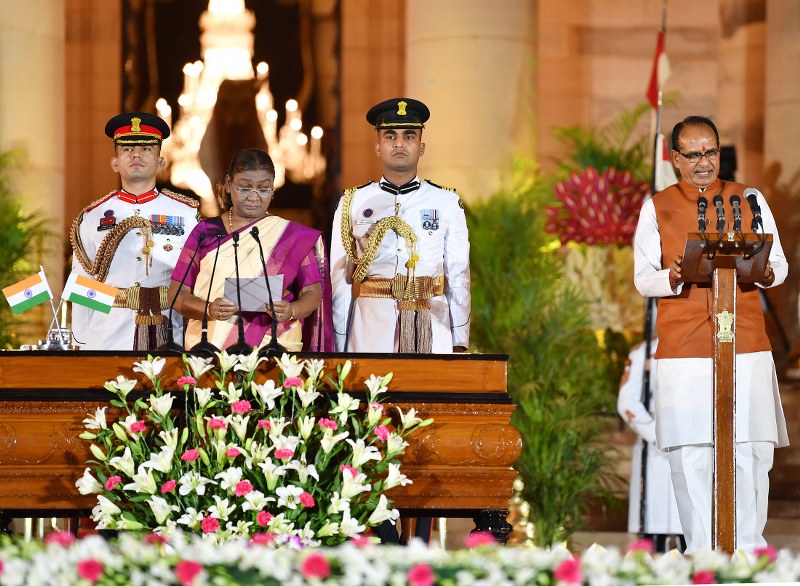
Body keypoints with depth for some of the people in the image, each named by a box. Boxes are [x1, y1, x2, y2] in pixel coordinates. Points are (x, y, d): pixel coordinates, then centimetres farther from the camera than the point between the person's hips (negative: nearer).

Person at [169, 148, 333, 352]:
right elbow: (177, 293, 3)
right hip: (209, 345, 0)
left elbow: (313, 293, 5)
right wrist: (209, 309, -17)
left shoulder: (293, 236, 5)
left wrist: (291, 311, -17)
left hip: (272, 347, 0)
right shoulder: (206, 232, 6)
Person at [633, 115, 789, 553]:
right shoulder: (657, 207, 9)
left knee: (752, 450, -3)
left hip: (746, 344, 1)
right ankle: (700, 547, 4)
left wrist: (766, 274, -13)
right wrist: (672, 278, -17)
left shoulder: (750, 200, 11)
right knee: (689, 452, -3)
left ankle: (749, 543, 6)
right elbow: (642, 278, 6)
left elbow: (779, 264, 11)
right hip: (682, 349, -1)